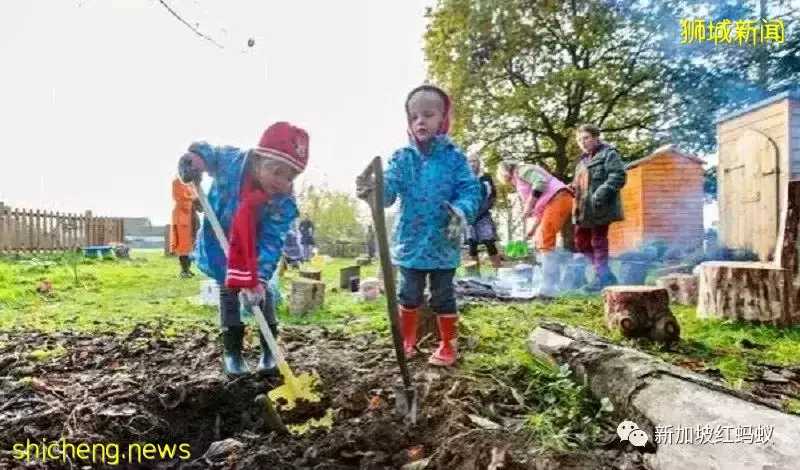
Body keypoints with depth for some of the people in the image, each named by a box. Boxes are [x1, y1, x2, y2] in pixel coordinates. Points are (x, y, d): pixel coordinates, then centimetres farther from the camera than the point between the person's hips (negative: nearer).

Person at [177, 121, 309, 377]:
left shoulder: (285, 202, -30)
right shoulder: (230, 159, -30)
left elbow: (271, 242, -29)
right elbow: (205, 151, -8)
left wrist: (258, 279, -40)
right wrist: (192, 159, -32)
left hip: (255, 253, 0)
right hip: (220, 245, 1)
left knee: (262, 293, 6)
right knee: (228, 294, 11)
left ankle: (269, 350, 22)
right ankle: (232, 351, 24)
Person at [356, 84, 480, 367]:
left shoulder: (454, 156, -4)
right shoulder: (402, 157, -1)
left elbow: (470, 190, -7)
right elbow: (388, 189, -14)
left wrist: (461, 211, -28)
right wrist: (372, 190, -37)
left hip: (444, 243, -1)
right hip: (410, 242, 2)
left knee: (443, 296, 11)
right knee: (409, 295, 15)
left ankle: (448, 346, 29)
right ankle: (407, 341, 35)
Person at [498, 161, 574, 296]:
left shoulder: (522, 170, 5)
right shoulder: (521, 184, 30)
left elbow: (541, 182, -15)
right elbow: (541, 208, 28)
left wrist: (528, 207, -14)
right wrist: (532, 229, 26)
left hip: (558, 199, -10)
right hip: (552, 203, 10)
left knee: (545, 242, -15)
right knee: (541, 242, 13)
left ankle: (548, 287, -17)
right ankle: (553, 284, 14)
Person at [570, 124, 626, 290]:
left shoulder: (608, 153, -2)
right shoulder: (583, 159, 24)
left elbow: (618, 176, -14)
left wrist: (601, 193, -26)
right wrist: (572, 188, 9)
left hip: (600, 207, -9)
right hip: (584, 209, 9)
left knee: (598, 241, -4)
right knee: (581, 241, 10)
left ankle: (602, 276, 8)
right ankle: (605, 274, 21)